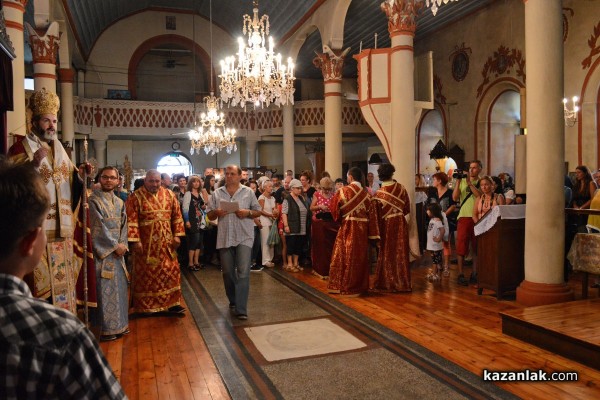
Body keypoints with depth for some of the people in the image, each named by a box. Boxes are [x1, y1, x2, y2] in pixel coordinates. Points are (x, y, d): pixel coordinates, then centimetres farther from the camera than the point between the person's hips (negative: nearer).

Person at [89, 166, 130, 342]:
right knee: (105, 289, -4)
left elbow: (123, 225, 10)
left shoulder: (119, 202, 13)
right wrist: (115, 245, -13)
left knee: (119, 287, 10)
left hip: (118, 250, 7)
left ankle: (119, 324, 20)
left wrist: (122, 244, -6)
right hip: (102, 250, -6)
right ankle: (106, 329, 5)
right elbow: (99, 226, -13)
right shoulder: (93, 200, -7)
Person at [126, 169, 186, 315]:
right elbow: (131, 221, -11)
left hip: (166, 243, 4)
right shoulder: (135, 197, -6)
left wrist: (177, 235, 1)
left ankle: (172, 303, 16)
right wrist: (134, 241, -18)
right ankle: (145, 306, 18)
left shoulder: (169, 194, 4)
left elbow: (177, 216, 7)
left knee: (170, 272, 6)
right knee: (146, 274, 6)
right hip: (145, 244, -3)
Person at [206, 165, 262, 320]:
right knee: (227, 272, 13)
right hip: (225, 238, 3)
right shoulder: (217, 193, 8)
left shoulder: (248, 192, 4)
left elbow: (258, 211, 7)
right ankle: (233, 301, 34)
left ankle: (241, 309, -7)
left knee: (243, 272, -10)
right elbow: (209, 215, 10)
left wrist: (248, 212, -13)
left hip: (244, 237, -3)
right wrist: (216, 212, -12)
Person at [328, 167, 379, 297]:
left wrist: (339, 218, 18)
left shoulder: (343, 191, -8)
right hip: (362, 228, 3)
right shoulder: (366, 193, 1)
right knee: (359, 256, 11)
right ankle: (358, 285, 18)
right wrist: (372, 233, 3)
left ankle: (344, 286, 12)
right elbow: (371, 213, 0)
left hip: (348, 228, -3)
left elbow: (334, 208, -2)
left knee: (346, 256, 5)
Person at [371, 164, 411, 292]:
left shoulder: (378, 194, -13)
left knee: (387, 254, 10)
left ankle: (387, 283, 16)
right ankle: (402, 283, 17)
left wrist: (377, 231, -1)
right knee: (400, 253, 10)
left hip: (386, 225, -2)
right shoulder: (401, 187, -7)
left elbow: (377, 214, -9)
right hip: (400, 224, 2)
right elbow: (407, 206, 2)